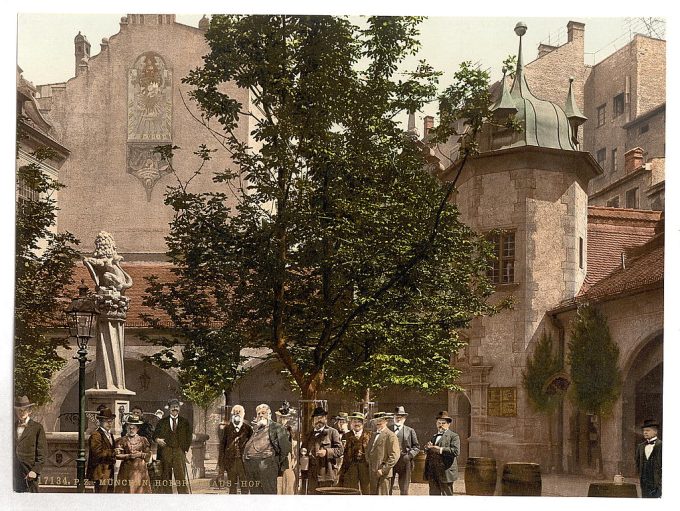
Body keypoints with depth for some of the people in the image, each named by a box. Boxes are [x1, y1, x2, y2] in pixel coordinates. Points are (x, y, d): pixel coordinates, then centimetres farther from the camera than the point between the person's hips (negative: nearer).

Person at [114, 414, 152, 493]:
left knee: (141, 490, -1)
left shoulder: (143, 440, 10)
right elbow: (118, 455, -6)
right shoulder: (122, 440, 4)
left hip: (140, 469, 2)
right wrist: (129, 455, -15)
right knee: (126, 490, -6)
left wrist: (140, 454, -11)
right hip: (127, 470, -2)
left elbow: (148, 454, 6)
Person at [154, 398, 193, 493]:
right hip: (165, 452, 1)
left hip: (179, 451, -1)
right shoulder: (162, 422, 12)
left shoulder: (185, 422, 12)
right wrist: (157, 439, -8)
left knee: (182, 477, -9)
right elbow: (155, 434, 14)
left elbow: (189, 436, 13)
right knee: (166, 477, 0)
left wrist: (185, 448, 2)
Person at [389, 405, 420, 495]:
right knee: (387, 488, 0)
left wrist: (409, 455, -6)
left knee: (404, 490, 1)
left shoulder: (410, 431, 10)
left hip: (404, 463, 0)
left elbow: (416, 447, 9)